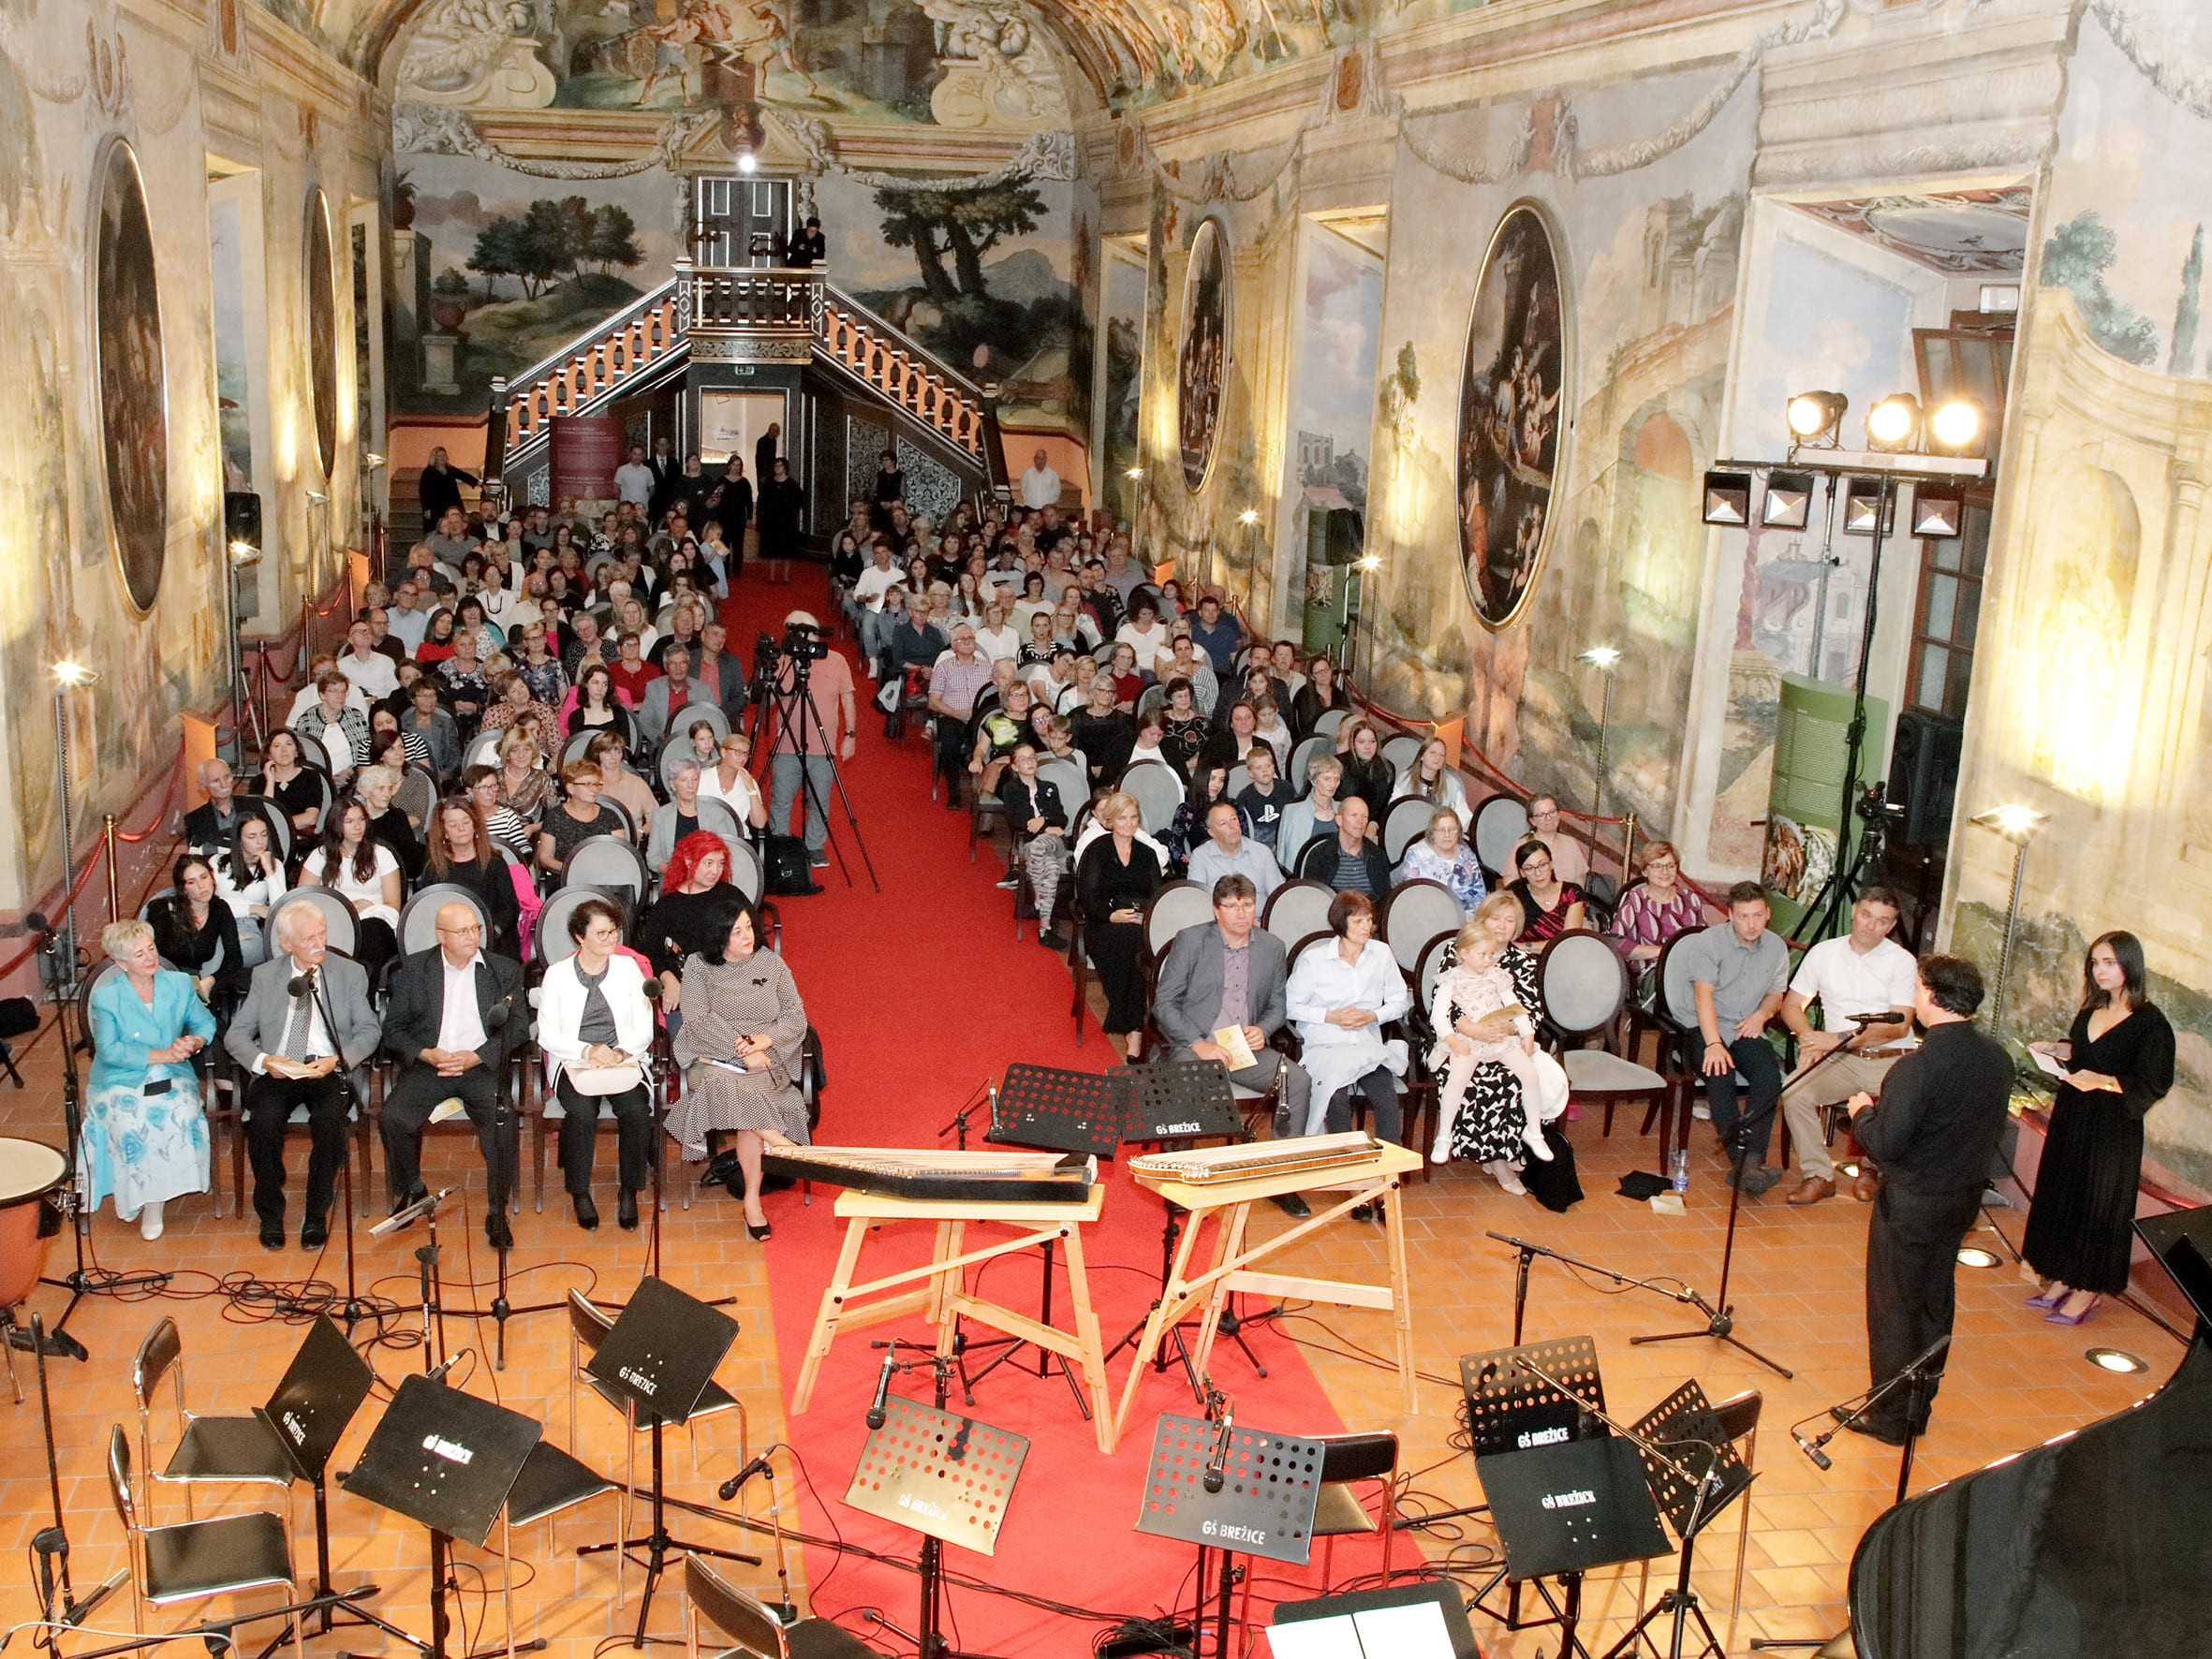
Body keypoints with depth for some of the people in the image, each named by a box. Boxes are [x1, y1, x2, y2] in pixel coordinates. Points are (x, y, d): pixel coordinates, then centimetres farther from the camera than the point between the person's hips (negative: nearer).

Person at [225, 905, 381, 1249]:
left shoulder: (350, 972, 8)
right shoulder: (265, 976, 11)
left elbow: (370, 1030, 5)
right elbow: (236, 1034, 8)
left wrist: (337, 1059, -14)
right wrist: (262, 1060, -14)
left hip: (328, 1073, -1)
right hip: (276, 1073, 1)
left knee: (329, 1120, -32)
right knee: (263, 1120, -30)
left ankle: (316, 1216, -15)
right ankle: (270, 1214, -10)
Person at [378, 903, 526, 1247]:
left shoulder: (505, 970, 9)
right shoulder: (413, 970, 9)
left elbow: (518, 1026, 3)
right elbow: (393, 1028, 7)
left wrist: (475, 1057, -11)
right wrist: (428, 1054, -11)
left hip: (481, 1067, -1)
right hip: (428, 1065, 1)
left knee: (501, 1123, -29)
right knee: (393, 1119, -25)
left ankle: (497, 1213, -13)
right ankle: (410, 1190, 3)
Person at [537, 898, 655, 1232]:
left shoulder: (628, 968, 8)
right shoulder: (557, 975, 5)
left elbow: (645, 1027, 5)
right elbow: (547, 1035, 0)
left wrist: (621, 1052, -14)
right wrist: (587, 1051, -16)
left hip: (623, 1062, 1)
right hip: (573, 1063, -1)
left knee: (637, 1109, -28)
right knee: (582, 1111, -31)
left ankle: (629, 1192, -13)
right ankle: (580, 1194, -13)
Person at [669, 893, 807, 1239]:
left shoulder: (771, 964, 13)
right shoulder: (698, 967, 7)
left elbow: (796, 1018, 8)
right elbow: (697, 1020, -6)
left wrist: (764, 1040, -12)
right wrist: (741, 1050, -17)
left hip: (766, 1059, 1)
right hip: (711, 1057, -1)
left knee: (743, 1093, -33)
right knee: (725, 1085, -38)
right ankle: (777, 1142, -31)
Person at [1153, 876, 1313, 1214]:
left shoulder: (1273, 948, 11)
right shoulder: (1190, 941, -1)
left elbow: (1277, 1005, 20)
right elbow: (1164, 1003, -3)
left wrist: (1262, 1030, -4)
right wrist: (1198, 1044, -15)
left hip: (1246, 1049, 4)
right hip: (1194, 1045, -3)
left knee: (1298, 1079, -22)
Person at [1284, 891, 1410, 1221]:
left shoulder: (1381, 954, 7)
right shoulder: (1313, 959, -1)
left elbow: (1399, 1000, 15)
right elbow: (1292, 1006, 3)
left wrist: (1373, 1015, -4)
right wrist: (1331, 1017, -9)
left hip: (1368, 1045, 2)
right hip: (1324, 1045, -2)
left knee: (1387, 1098, -27)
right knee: (1338, 1097, -33)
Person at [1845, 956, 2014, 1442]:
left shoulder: (1919, 1066, -27)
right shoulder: (1998, 1057, -4)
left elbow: (1885, 1143, -26)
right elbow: (1990, 1126, 10)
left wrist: (1862, 1111, -6)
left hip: (1910, 1205, -7)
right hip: (1963, 1198, 7)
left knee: (1894, 1308, 7)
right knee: (1935, 1303, 19)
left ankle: (1890, 1417, 18)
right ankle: (1919, 1409, 33)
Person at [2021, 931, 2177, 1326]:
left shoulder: (2150, 1023, -16)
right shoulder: (2090, 1012, 6)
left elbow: (2153, 1085, -17)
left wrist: (2103, 1081, -28)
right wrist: (2054, 1049, 3)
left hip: (2112, 1130, -7)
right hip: (2071, 1119, 7)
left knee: (2097, 1206, 3)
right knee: (2061, 1198, 14)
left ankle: (2087, 1292, 15)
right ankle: (2060, 1281, 27)